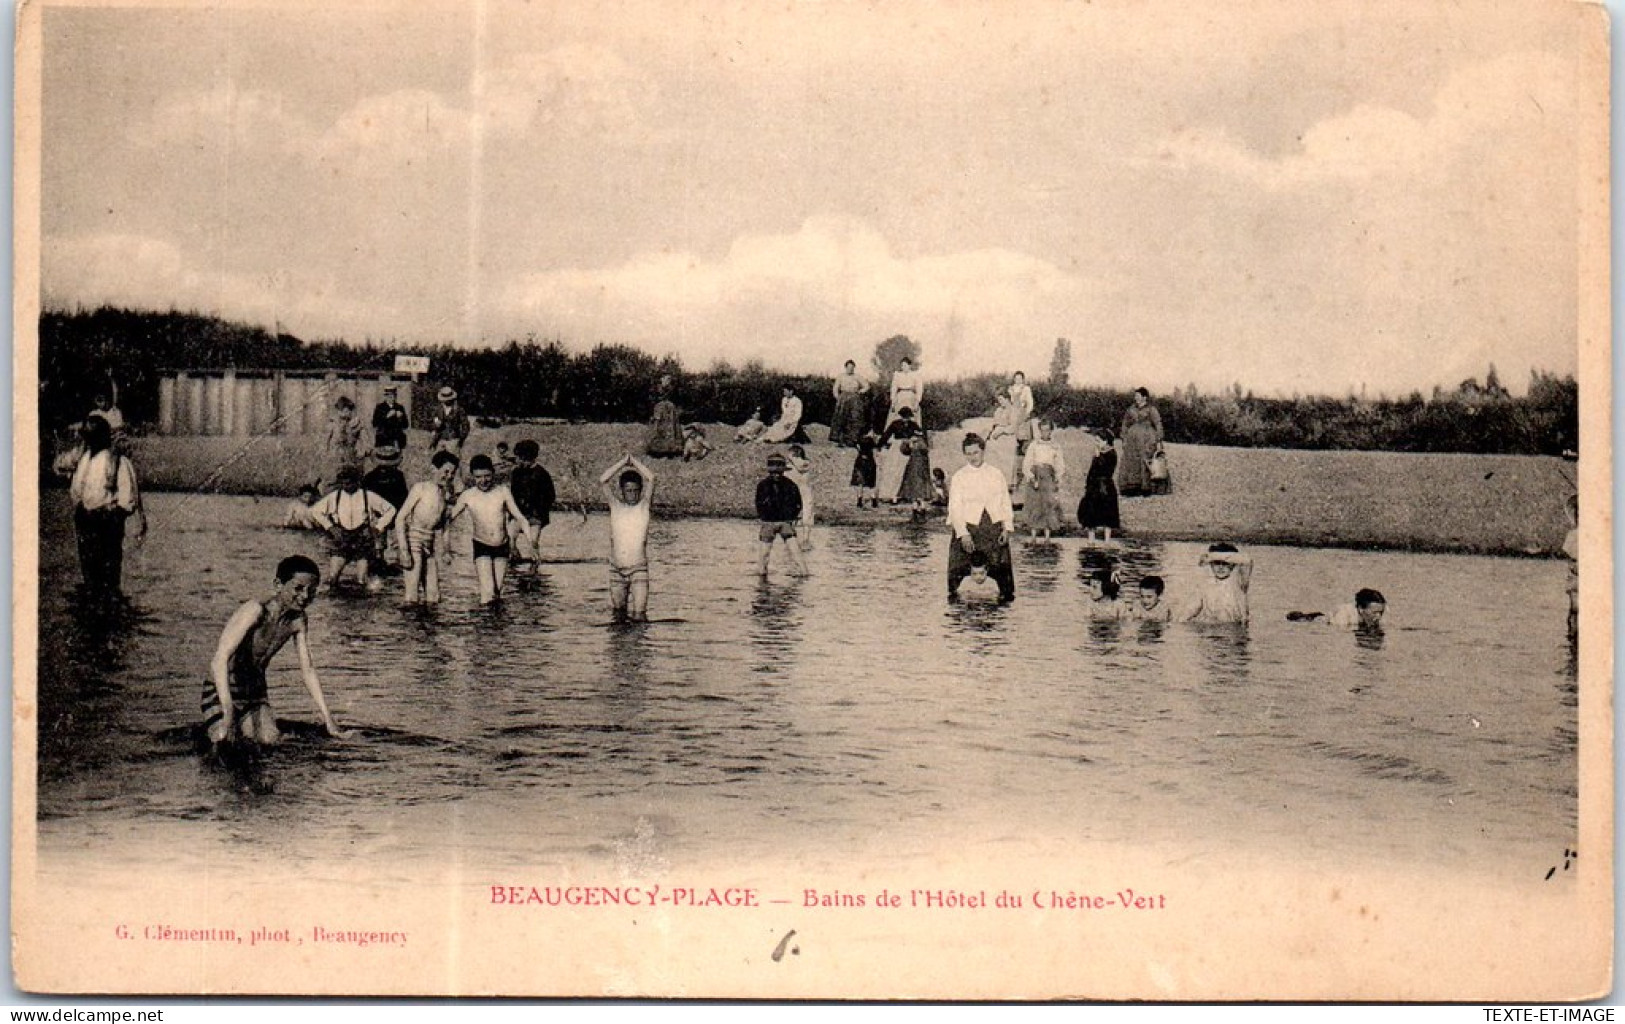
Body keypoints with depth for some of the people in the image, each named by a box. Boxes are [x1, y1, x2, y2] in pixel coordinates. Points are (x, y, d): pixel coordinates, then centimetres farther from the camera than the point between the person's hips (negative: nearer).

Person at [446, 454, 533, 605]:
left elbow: (519, 517, -3)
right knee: (488, 593, -16)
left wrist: (531, 540, -13)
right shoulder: (467, 496, -7)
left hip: (502, 547, 2)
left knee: (497, 591, 9)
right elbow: (449, 518, 5)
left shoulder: (503, 491, -5)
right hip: (482, 547, -2)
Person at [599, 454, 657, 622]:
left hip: (638, 569, -2)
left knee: (638, 615, -10)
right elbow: (602, 481, -5)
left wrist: (633, 461, 1)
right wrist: (624, 462, -1)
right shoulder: (616, 506, 4)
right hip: (616, 569, 2)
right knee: (617, 616, 8)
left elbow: (651, 478, -10)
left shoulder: (644, 506, 1)